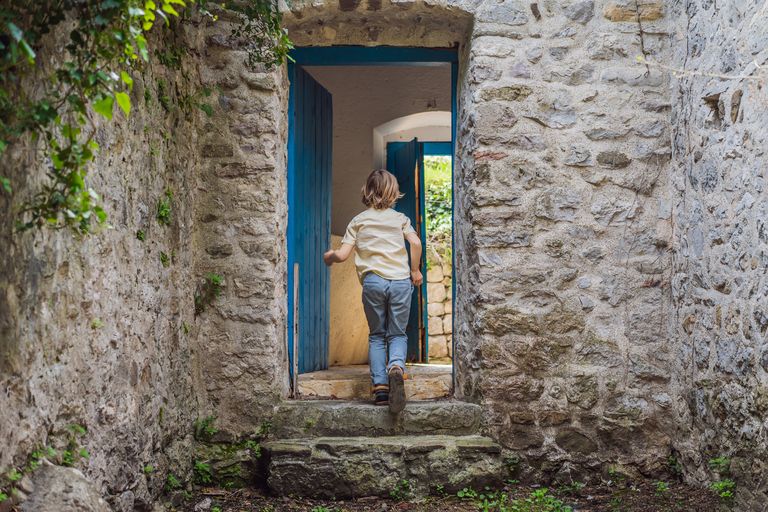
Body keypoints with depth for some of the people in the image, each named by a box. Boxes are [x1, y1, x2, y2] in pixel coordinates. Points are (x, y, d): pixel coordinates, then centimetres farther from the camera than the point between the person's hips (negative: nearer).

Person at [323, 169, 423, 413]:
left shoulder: (358, 221, 11)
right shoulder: (400, 218, 11)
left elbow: (342, 255, 5)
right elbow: (415, 242, -5)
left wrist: (329, 257, 26)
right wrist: (415, 270, 8)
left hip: (373, 281, 0)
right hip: (401, 280, 0)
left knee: (376, 335, 12)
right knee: (397, 333, 8)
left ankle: (380, 386, 0)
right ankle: (396, 366, -24)